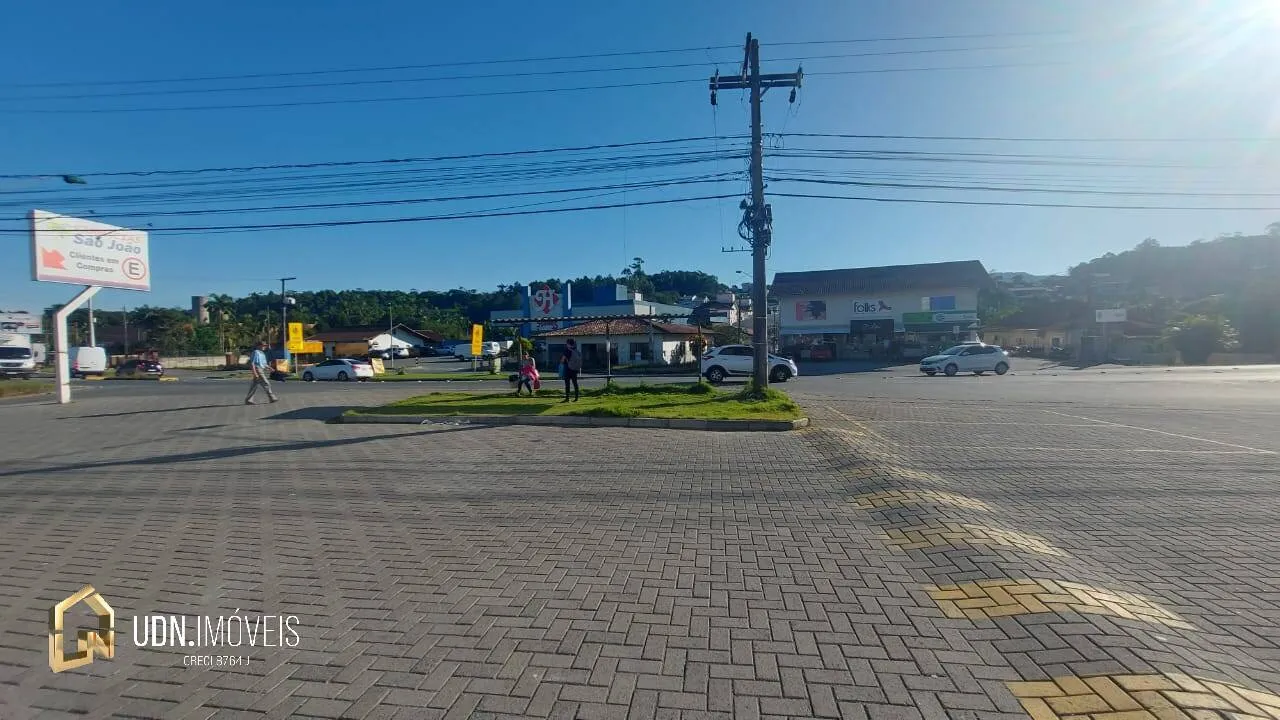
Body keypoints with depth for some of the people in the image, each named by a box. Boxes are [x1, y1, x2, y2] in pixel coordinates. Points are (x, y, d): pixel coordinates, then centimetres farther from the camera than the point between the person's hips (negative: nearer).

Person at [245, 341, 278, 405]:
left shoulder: (262, 353, 17)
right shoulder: (256, 352, -12)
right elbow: (252, 363, -17)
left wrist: (269, 368, 16)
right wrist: (255, 373, -22)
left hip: (261, 370, 10)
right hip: (258, 371, -10)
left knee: (254, 386, 8)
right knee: (266, 384, -5)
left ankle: (248, 400, 9)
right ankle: (272, 398, 0)